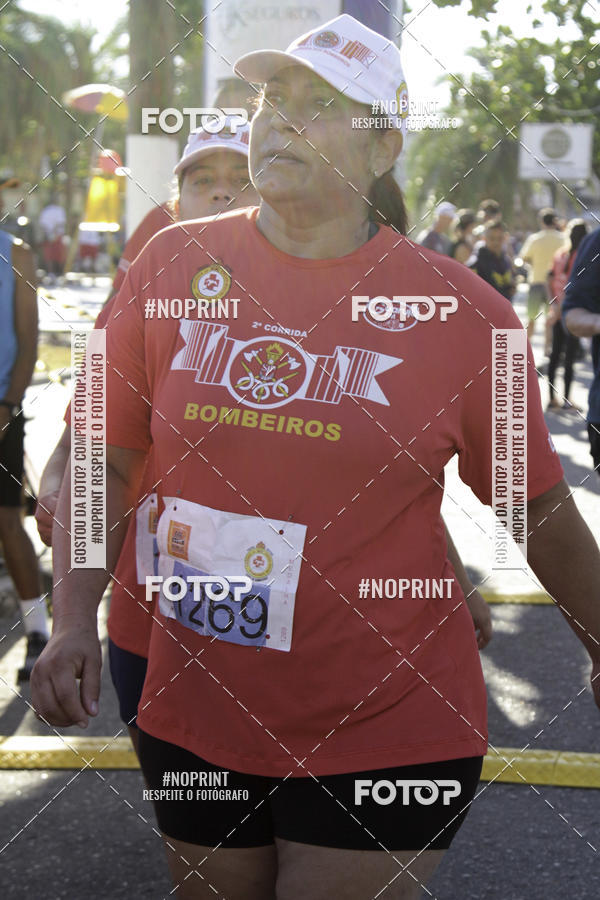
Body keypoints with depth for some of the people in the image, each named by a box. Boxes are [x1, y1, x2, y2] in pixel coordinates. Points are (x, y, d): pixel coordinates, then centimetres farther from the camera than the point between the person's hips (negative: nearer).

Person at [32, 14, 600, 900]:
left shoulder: (462, 311, -6)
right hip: (197, 720, 3)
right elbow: (108, 460, 4)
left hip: (387, 730, -3)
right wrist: (76, 618, -7)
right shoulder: (173, 265, -1)